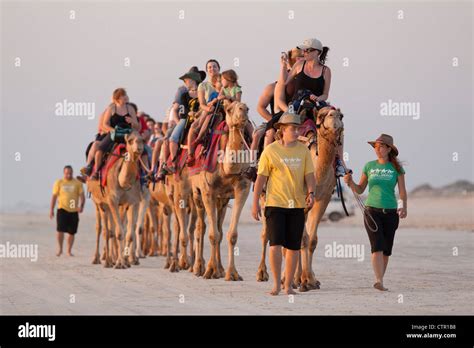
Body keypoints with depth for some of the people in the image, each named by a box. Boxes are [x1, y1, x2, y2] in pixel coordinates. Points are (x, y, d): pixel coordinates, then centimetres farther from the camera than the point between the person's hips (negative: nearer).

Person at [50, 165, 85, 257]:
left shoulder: (77, 183, 4)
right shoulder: (59, 183, 5)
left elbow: (82, 196, 0)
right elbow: (54, 196, 6)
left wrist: (81, 205, -18)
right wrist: (51, 210, 1)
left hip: (74, 211, 1)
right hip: (62, 209, -1)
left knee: (71, 232, 7)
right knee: (60, 229, -15)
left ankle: (69, 251, 22)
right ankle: (60, 248, 3)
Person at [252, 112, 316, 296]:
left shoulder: (303, 150, 6)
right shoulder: (270, 150, -2)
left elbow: (309, 175, 3)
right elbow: (261, 178, 0)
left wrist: (311, 193, -16)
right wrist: (255, 203, -3)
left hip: (297, 205, 3)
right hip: (275, 203, -3)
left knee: (293, 246, 5)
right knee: (276, 244, -11)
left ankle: (288, 285, 14)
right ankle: (276, 284, -1)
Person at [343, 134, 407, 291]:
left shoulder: (396, 168, 4)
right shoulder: (369, 166, 8)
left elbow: (402, 191, 0)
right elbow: (360, 190, 12)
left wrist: (404, 207, -17)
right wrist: (350, 182, -8)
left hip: (390, 212, 1)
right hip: (372, 210, -1)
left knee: (386, 250, 5)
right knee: (377, 246, -16)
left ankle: (380, 280, 19)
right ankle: (379, 281, -25)